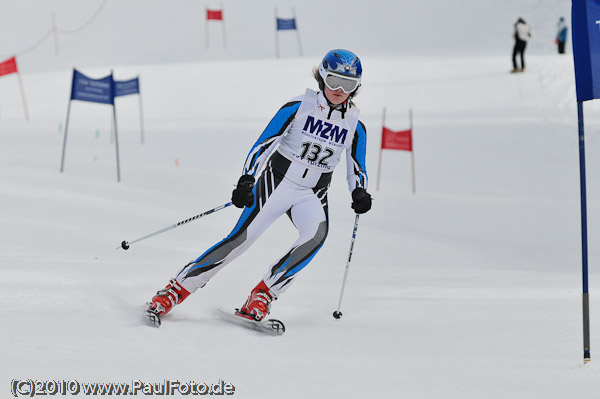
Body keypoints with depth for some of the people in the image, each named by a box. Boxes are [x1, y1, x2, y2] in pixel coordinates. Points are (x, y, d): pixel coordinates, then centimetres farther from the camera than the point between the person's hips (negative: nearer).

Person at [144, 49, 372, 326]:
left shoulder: (355, 126, 0)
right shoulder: (298, 107, -9)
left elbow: (357, 171, 8)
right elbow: (263, 144, -9)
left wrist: (359, 194, -13)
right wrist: (246, 180, -21)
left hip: (312, 196, 3)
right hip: (276, 181, -2)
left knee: (317, 233, -30)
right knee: (241, 238, -16)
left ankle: (262, 296, -24)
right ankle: (174, 291, -8)